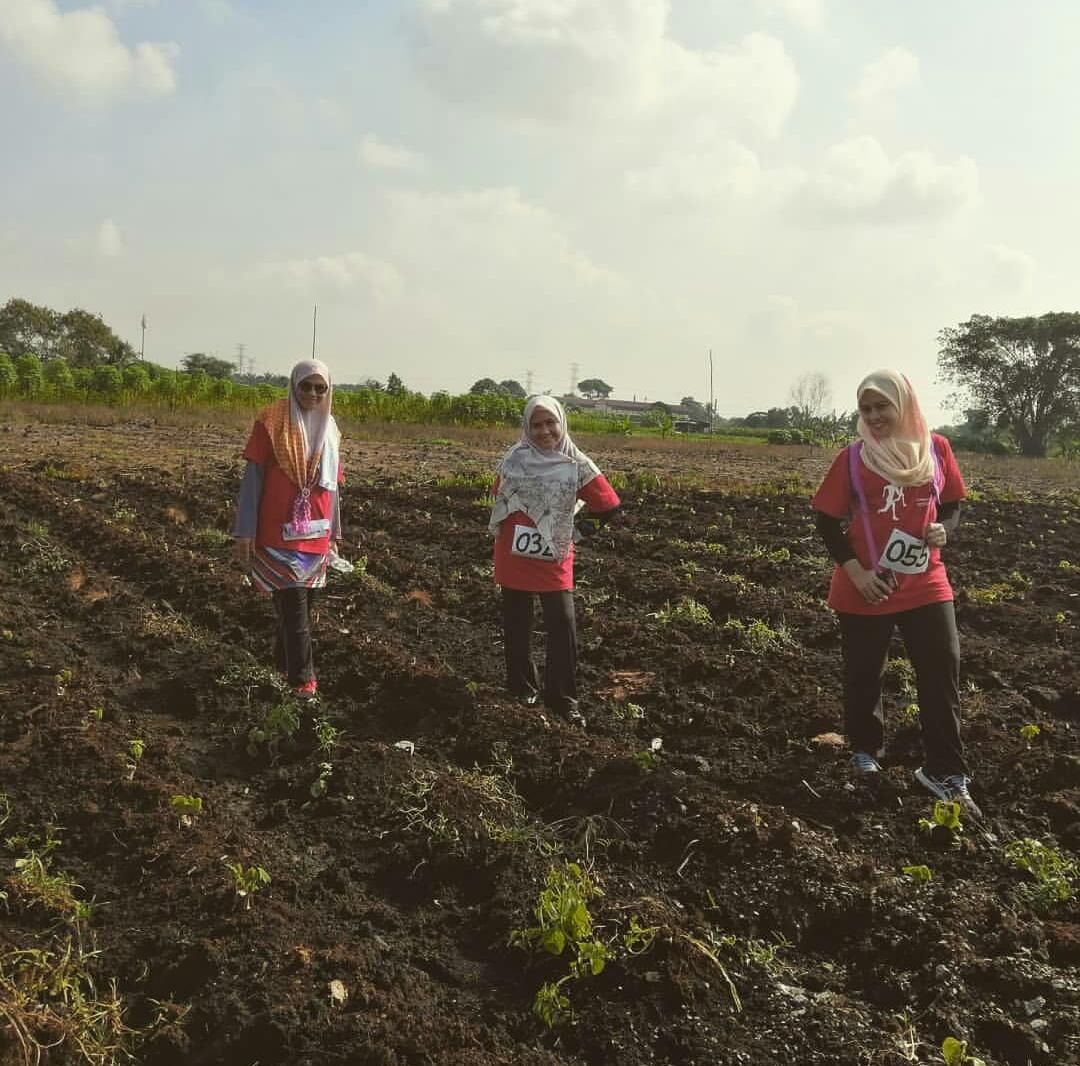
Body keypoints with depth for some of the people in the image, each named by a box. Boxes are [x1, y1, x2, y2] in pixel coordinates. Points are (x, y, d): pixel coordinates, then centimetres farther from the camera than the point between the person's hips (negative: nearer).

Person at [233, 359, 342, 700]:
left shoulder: (329, 429, 8)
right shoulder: (271, 421, -8)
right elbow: (253, 477, -8)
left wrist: (334, 533, 16)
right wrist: (244, 532, -12)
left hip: (316, 535, 5)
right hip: (279, 534, -5)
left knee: (297, 606, 13)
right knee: (294, 608, -5)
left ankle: (285, 664, 29)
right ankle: (303, 678, 4)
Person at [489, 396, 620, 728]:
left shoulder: (576, 464, -9)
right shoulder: (514, 459, -4)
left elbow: (608, 504, -2)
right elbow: (499, 495, 15)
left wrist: (578, 532, 0)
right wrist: (506, 528, 9)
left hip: (555, 560, -2)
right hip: (514, 557, 2)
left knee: (563, 628, -5)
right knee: (517, 625, 12)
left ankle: (562, 698, 5)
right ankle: (522, 685, 29)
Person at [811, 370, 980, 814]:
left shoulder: (936, 448, 0)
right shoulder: (853, 458, -7)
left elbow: (952, 504, 11)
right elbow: (826, 521, -3)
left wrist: (945, 529, -11)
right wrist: (855, 571, -13)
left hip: (926, 585, 2)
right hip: (866, 588, -2)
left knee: (943, 675, 1)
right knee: (864, 675, 11)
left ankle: (945, 773, 13)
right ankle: (865, 751, 35)